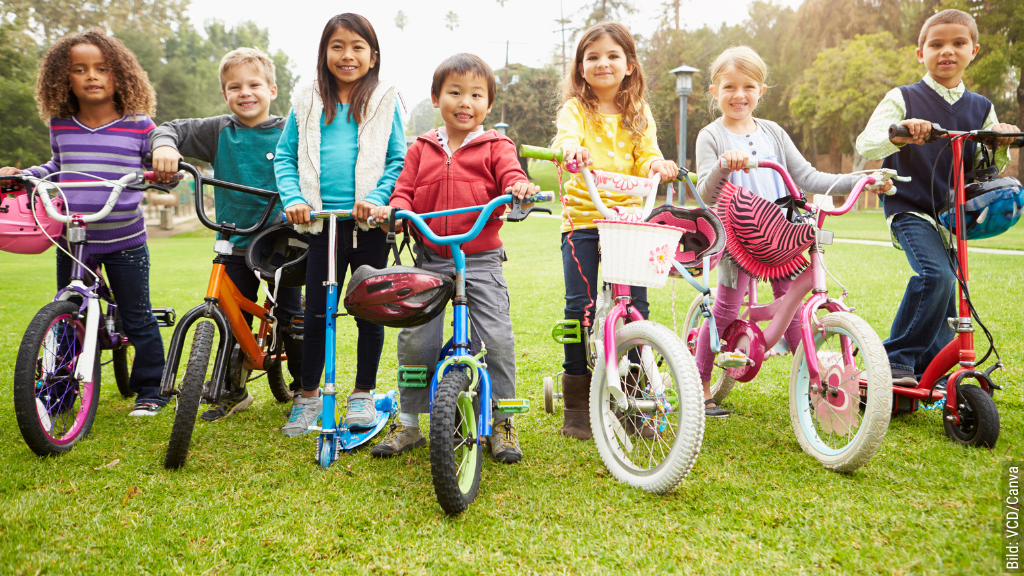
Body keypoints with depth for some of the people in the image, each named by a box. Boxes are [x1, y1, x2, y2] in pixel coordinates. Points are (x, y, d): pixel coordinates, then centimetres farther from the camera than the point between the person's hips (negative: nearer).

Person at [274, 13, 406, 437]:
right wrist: (293, 198, -6)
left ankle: (364, 393, 23)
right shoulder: (307, 102, 9)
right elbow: (285, 156, 10)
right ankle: (309, 395, 23)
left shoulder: (384, 102, 4)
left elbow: (399, 161, 1)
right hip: (322, 223, 1)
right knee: (315, 314, 6)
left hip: (369, 224, -1)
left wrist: (376, 198, -14)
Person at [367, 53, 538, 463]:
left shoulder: (495, 147, 6)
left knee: (496, 338, -10)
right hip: (429, 260, 2)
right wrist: (394, 209, -12)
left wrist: (520, 187, -33)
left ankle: (502, 422, 9)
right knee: (413, 338, -2)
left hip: (481, 260, -2)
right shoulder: (422, 149, 13)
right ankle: (408, 423, 16)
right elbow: (406, 191, 11)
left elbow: (510, 175, -9)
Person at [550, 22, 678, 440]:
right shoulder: (575, 108, 6)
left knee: (635, 306, -1)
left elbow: (644, 161, 6)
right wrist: (573, 150, -39)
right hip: (582, 220, -2)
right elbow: (566, 137, -16)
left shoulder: (639, 115, 15)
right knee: (581, 305, -8)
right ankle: (577, 404, 5)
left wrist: (658, 165, -17)